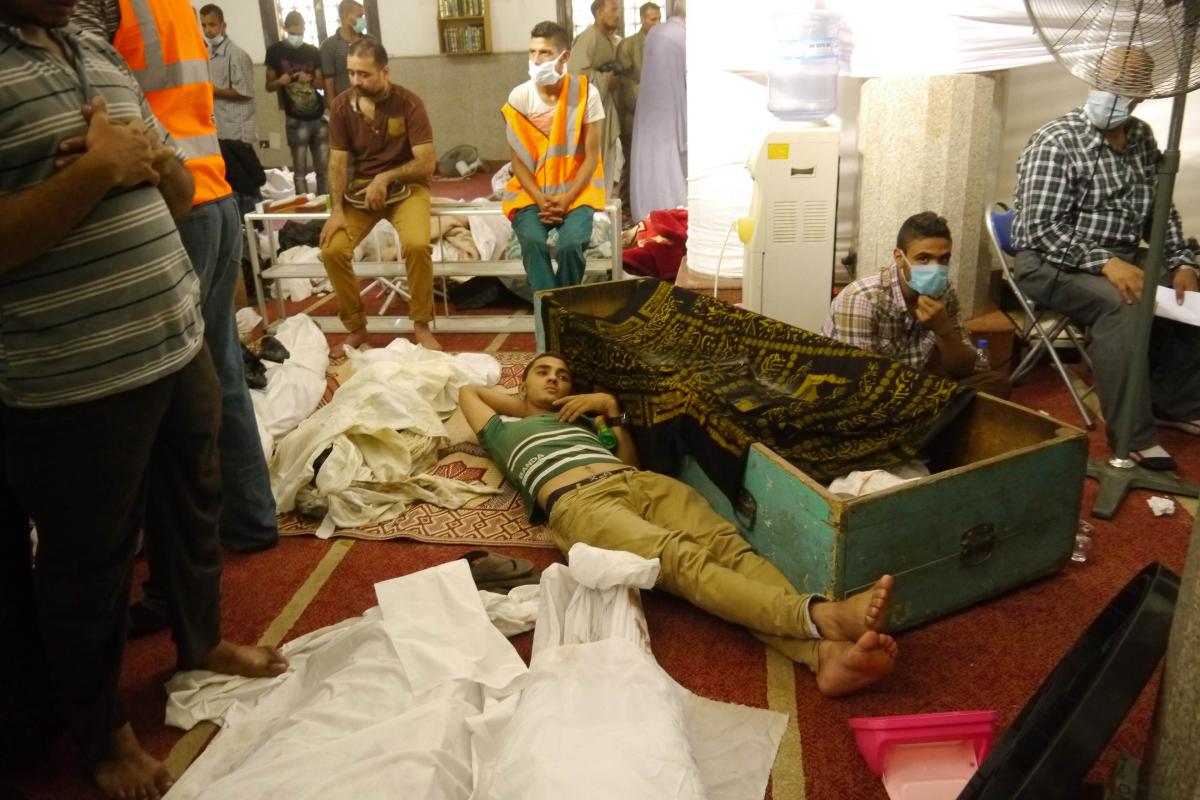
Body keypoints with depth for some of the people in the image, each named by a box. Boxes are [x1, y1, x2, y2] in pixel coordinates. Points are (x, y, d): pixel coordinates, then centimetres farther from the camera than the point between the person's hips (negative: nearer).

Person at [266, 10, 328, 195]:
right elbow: (269, 86, 6)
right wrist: (280, 81, -15)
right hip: (295, 120, -3)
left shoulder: (313, 51, 9)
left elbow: (322, 83, 12)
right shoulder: (275, 51, 3)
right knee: (300, 170, -2)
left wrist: (310, 79, -10)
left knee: (324, 167, 6)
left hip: (319, 116, 3)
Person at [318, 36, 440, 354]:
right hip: (360, 188, 3)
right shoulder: (341, 106, -3)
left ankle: (421, 326, -11)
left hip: (406, 186, -3)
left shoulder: (408, 104, -13)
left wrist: (385, 178, -21)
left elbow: (426, 164, -14)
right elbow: (338, 163, -3)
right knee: (332, 249, -18)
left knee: (417, 245, -31)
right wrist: (336, 210, -16)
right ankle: (356, 327, 2)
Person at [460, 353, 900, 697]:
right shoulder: (504, 430, 36)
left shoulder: (584, 420, 43)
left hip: (641, 482, 5)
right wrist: (525, 402, 47)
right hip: (578, 503, -5)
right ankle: (823, 615, -56)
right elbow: (468, 391, 46)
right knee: (682, 558, -35)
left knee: (728, 545, -28)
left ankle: (827, 652, -50)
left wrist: (611, 407, 23)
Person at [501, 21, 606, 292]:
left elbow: (591, 157, -6)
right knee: (532, 241, -28)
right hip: (532, 191, 1)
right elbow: (518, 161, -2)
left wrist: (567, 199, -16)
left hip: (576, 189, -1)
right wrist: (541, 201, -15)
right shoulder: (518, 98, -5)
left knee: (571, 243, -28)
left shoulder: (586, 93, -8)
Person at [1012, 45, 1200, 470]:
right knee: (1122, 305, -32)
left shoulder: (1142, 137, 7)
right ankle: (1135, 436, -25)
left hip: (1122, 257, 8)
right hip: (1052, 262, -8)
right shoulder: (1056, 142, -16)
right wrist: (1104, 262, -32)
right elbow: (1042, 228, -22)